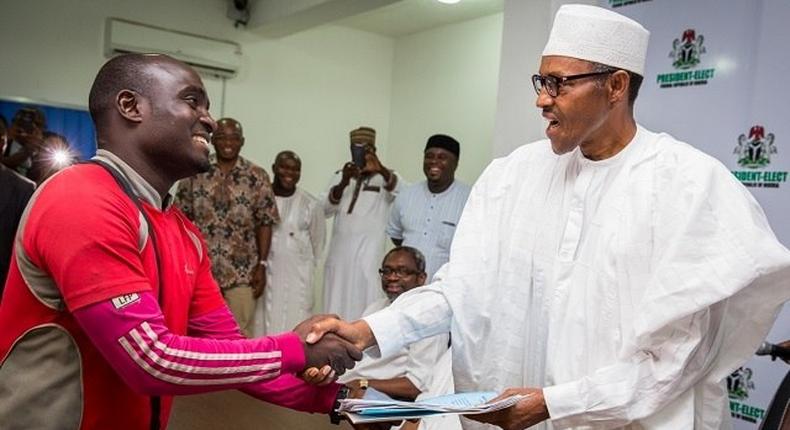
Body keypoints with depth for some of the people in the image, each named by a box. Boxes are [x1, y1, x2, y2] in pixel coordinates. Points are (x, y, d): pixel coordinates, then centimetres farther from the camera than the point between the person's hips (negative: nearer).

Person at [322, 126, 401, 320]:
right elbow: (326, 209, -1)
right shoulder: (340, 176, 14)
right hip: (339, 253, 4)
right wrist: (343, 183, -20)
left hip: (369, 256, -4)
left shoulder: (386, 177, 3)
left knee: (364, 310, -6)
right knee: (336, 308, 6)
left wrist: (380, 169, -38)